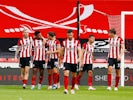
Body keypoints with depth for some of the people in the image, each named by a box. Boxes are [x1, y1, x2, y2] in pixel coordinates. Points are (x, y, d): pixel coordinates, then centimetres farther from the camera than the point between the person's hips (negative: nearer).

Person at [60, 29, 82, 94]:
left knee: (74, 75, 8)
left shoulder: (77, 42, 3)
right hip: (66, 61, -1)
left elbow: (79, 50, -1)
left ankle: (72, 89, 24)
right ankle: (66, 89, -21)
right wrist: (61, 58, 16)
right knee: (66, 74, -16)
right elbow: (62, 51, 17)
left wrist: (79, 58, -16)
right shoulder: (64, 42, 7)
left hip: (74, 61, 1)